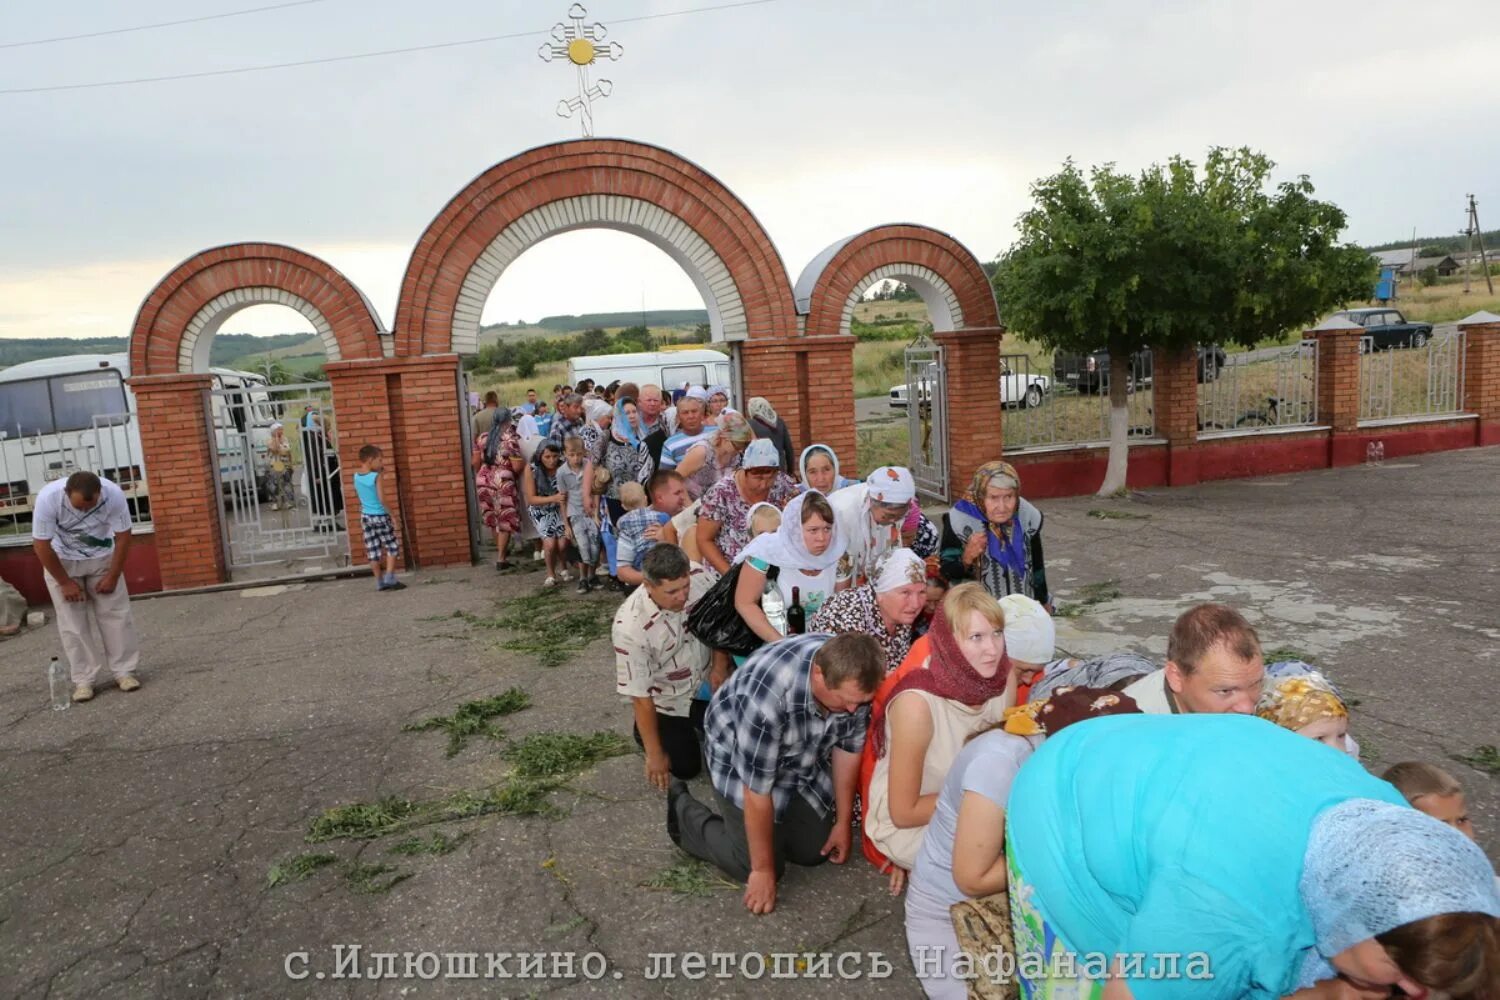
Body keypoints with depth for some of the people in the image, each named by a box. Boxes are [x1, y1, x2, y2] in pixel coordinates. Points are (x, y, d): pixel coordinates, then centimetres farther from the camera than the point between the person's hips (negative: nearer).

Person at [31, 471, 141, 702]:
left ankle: (124, 671, 7)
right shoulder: (47, 498, -33)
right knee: (72, 623, -2)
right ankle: (83, 680, 5)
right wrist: (65, 582, -16)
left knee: (115, 614, -1)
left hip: (103, 558, 1)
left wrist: (112, 576, -13)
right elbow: (41, 545, -22)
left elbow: (122, 537, -16)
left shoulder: (114, 494, -30)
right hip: (61, 561, -1)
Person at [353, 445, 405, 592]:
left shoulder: (356, 477, 3)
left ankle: (379, 582, 13)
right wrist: (391, 515, -11)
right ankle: (389, 577, 1)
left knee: (373, 551, 8)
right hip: (380, 516, -6)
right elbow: (381, 500, -20)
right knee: (392, 547, 8)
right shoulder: (376, 477, -16)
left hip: (365, 516, 6)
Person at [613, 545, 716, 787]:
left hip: (705, 687, 4)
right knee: (686, 768, 6)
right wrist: (654, 754, -19)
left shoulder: (697, 578, -27)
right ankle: (643, 730, 31)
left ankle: (693, 724, 36)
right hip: (665, 702, -4)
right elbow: (640, 696, -26)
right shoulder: (630, 627, -37)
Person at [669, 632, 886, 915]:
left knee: (815, 851, 6)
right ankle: (685, 810, 16)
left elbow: (848, 746, -6)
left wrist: (843, 821, 3)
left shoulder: (853, 679, -25)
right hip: (737, 757, -5)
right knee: (756, 868, -7)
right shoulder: (766, 694, -43)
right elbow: (757, 790, -31)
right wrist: (763, 870, -19)